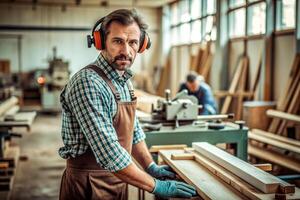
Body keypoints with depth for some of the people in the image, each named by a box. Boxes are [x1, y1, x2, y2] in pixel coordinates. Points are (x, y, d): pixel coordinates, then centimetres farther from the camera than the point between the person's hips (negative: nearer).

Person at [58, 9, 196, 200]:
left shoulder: (124, 81, 4)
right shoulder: (87, 83, -25)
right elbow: (109, 154, -30)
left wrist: (151, 167, 6)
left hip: (118, 178, 8)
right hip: (90, 183, -8)